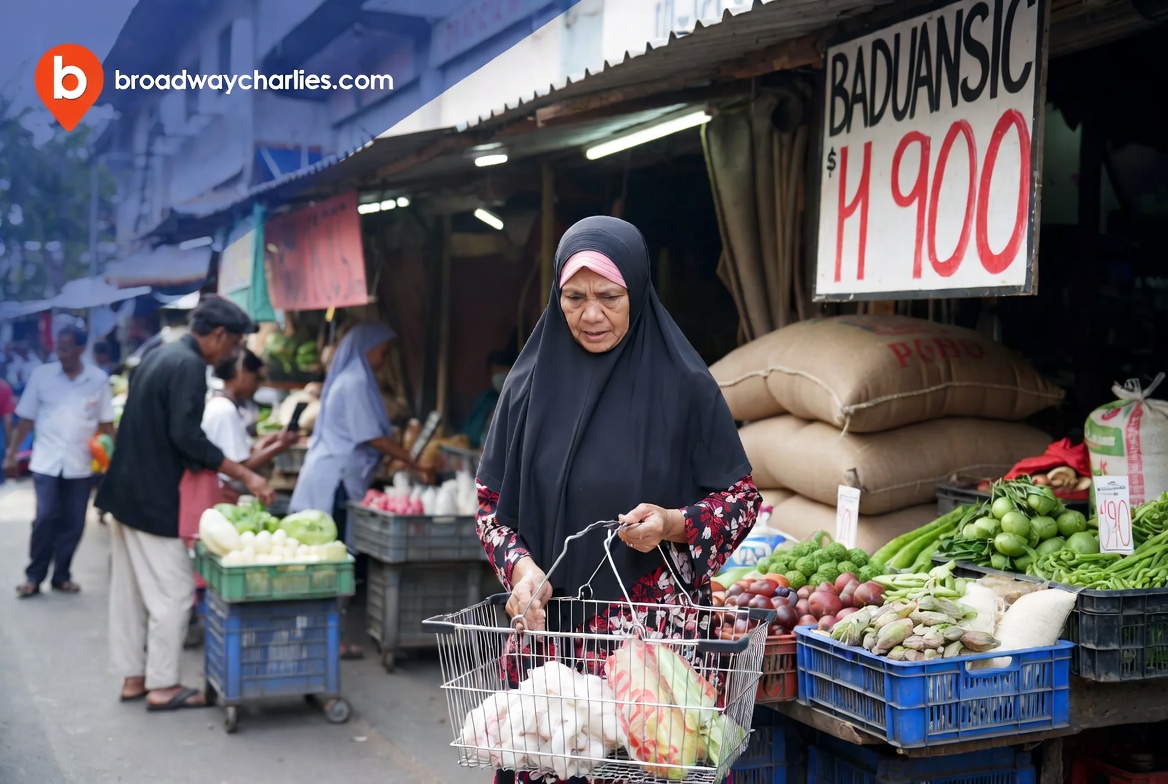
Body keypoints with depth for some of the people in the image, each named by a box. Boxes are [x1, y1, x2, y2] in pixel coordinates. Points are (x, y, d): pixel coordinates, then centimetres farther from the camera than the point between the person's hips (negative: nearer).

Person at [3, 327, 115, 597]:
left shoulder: (98, 380, -1)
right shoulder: (41, 375, -2)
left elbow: (106, 423, 5)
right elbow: (26, 418, 3)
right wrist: (11, 453, 2)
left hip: (81, 464, 1)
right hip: (47, 462, -1)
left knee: (73, 523, 6)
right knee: (45, 519, -7)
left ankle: (61, 575, 20)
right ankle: (34, 576, 7)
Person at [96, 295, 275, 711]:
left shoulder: (158, 356, 13)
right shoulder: (189, 366, -17)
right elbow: (187, 436, -24)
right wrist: (245, 475, -21)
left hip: (127, 490, 10)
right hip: (154, 498, -10)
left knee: (129, 589, 14)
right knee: (173, 591, -2)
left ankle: (133, 677, 23)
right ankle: (162, 686, 4)